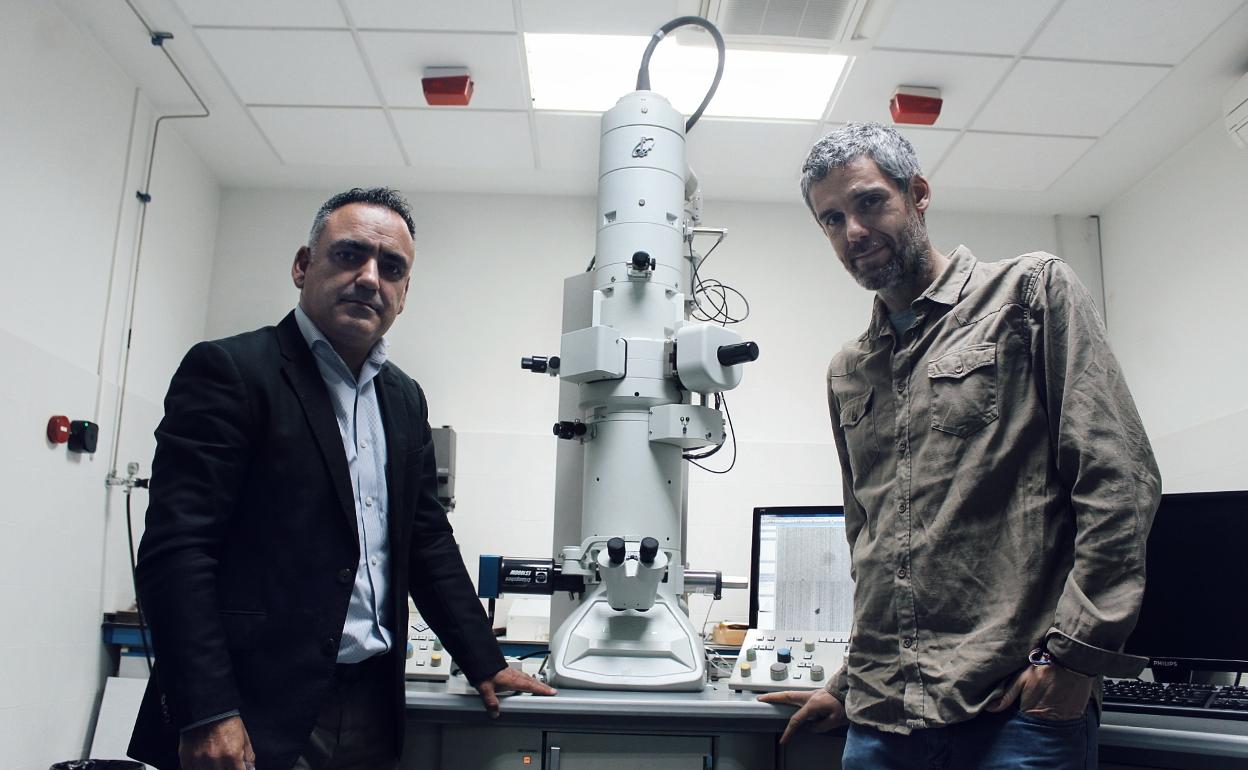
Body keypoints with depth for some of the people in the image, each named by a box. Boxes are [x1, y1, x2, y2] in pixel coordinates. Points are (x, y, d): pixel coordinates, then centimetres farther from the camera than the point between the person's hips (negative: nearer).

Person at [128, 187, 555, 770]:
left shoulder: (405, 399, 12)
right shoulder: (228, 370, -9)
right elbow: (175, 547, -15)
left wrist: (485, 664, 12)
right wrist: (207, 716, -21)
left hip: (372, 710, 7)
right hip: (261, 716, -6)